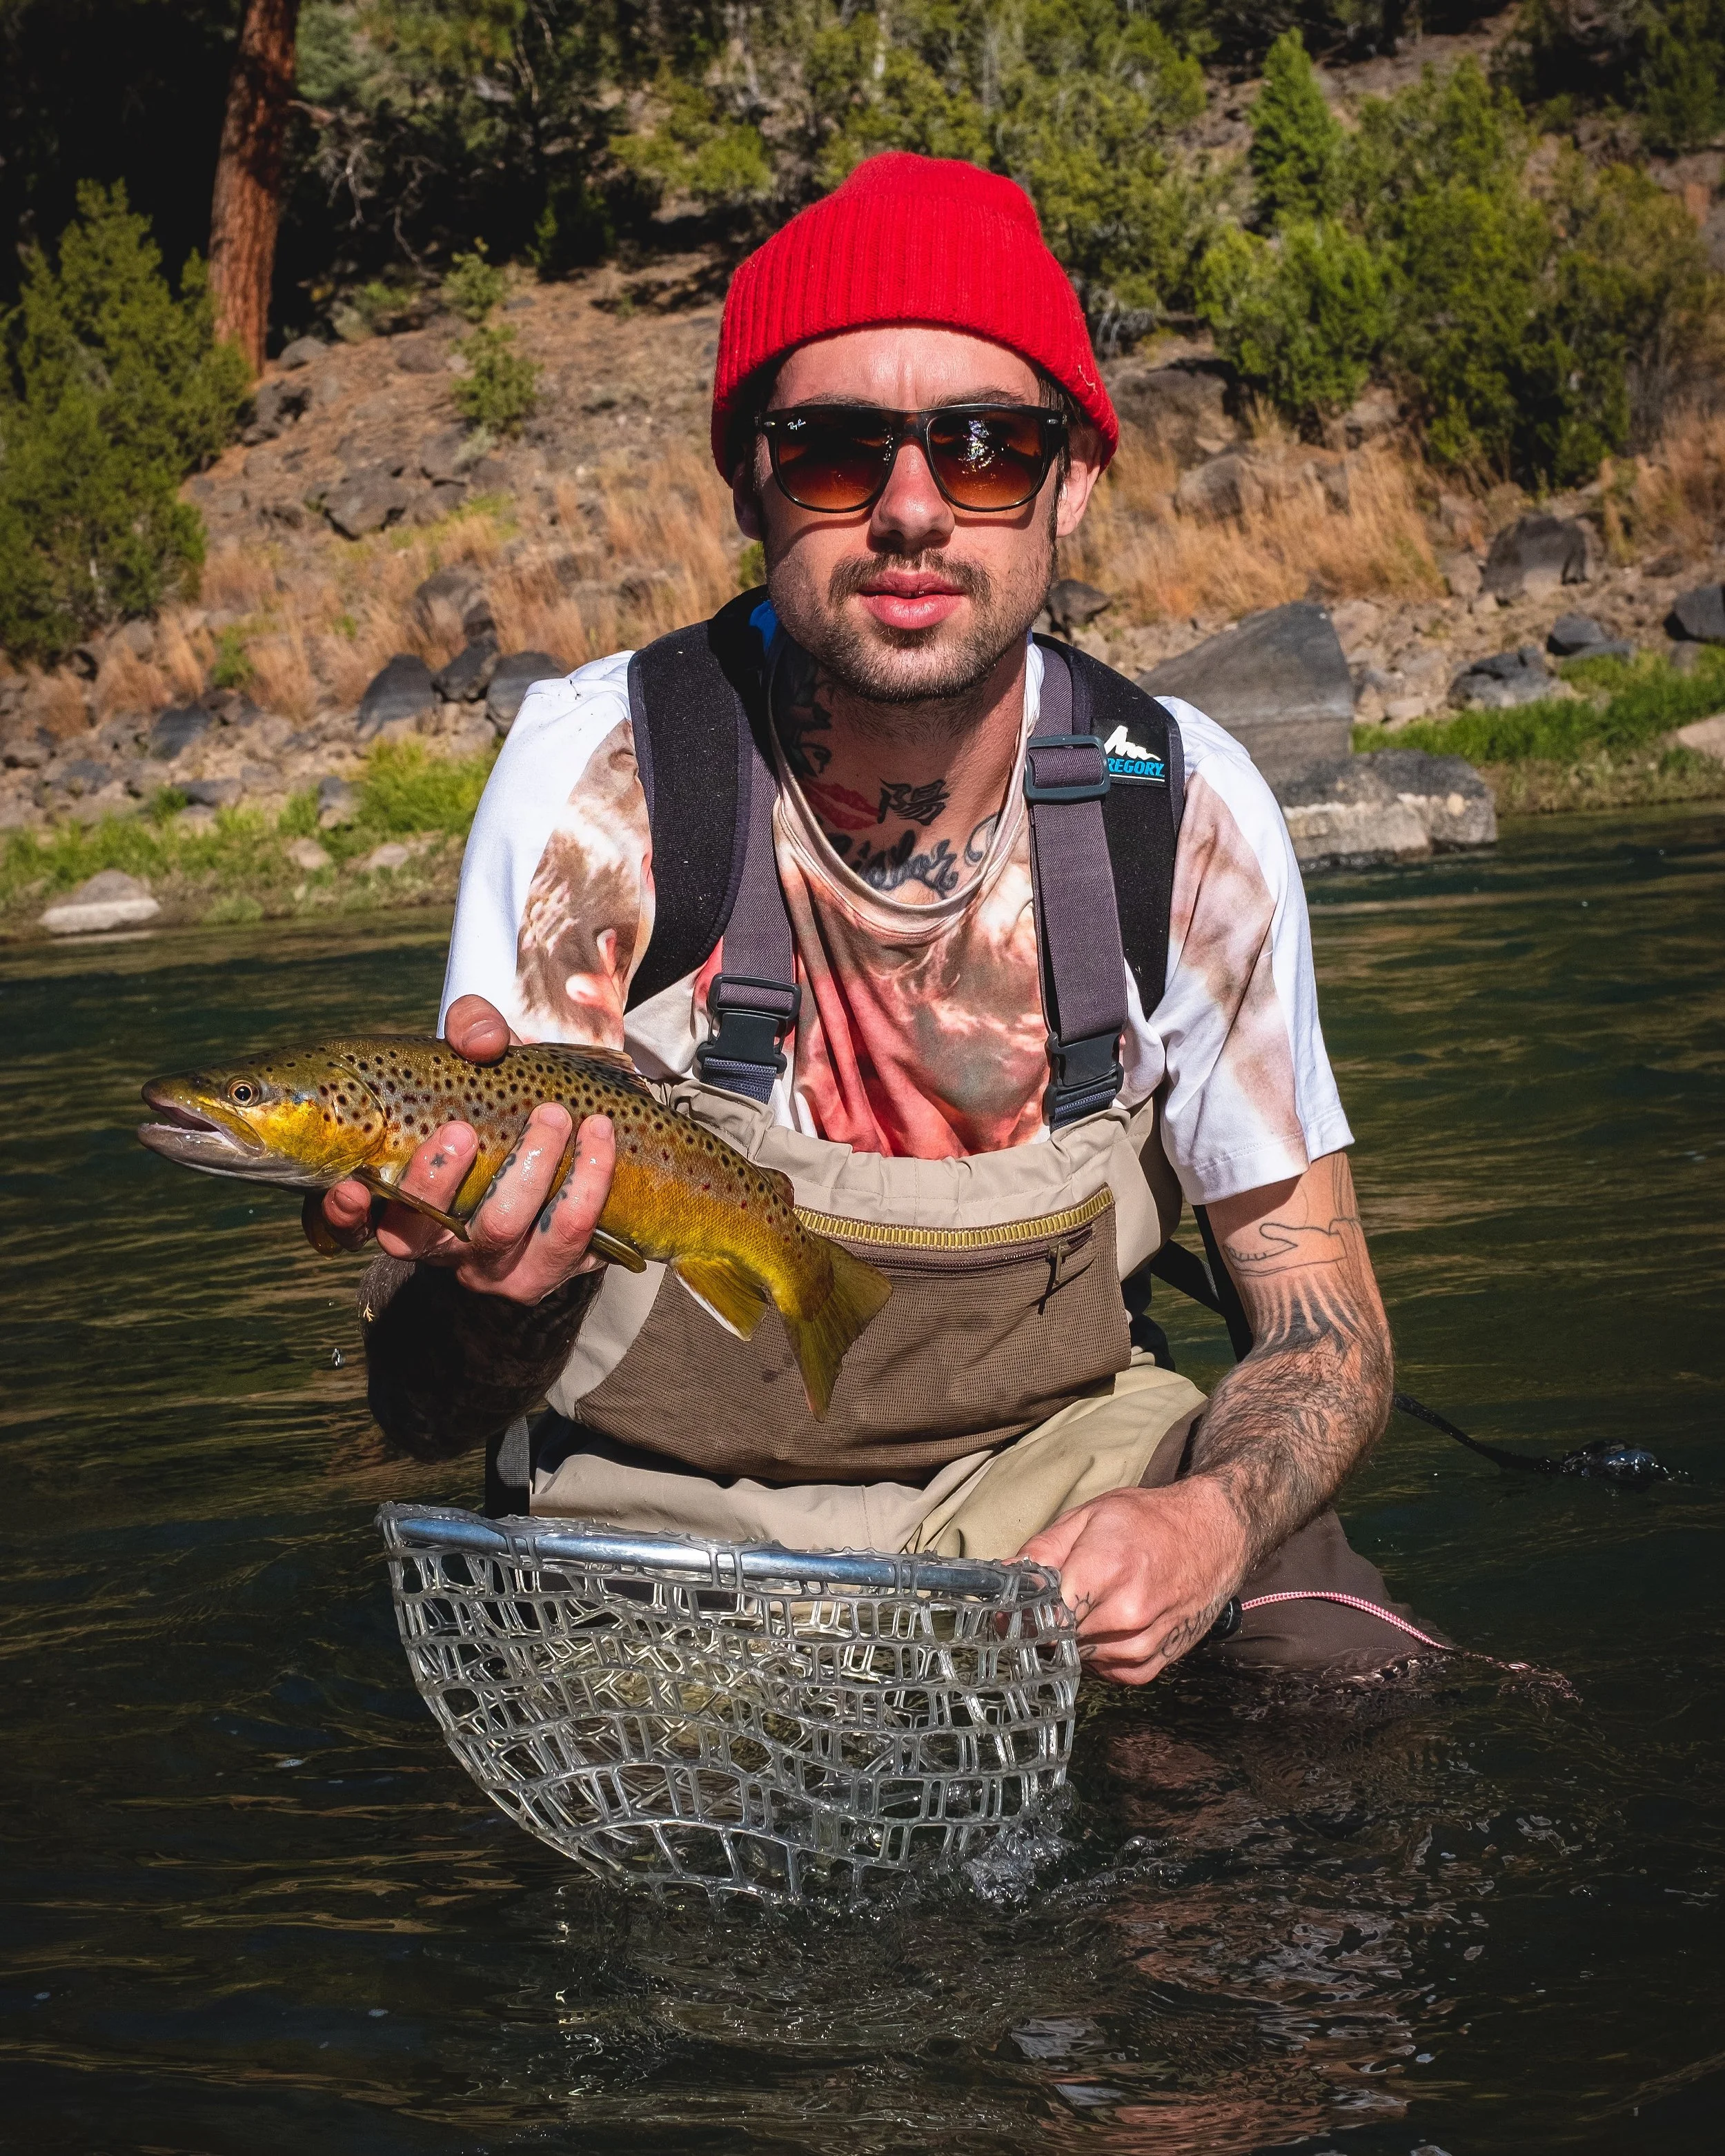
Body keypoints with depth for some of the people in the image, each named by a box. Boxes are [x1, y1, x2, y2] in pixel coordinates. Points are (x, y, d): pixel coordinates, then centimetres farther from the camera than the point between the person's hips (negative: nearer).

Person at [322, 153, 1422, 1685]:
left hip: (1068, 1478, 2)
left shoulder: (1185, 810, -11)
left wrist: (1212, 1522, -25)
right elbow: (423, 1410, -18)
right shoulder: (598, 769, -17)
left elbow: (1325, 1326, -2)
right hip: (670, 1512, -1)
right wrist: (498, 1306, -44)